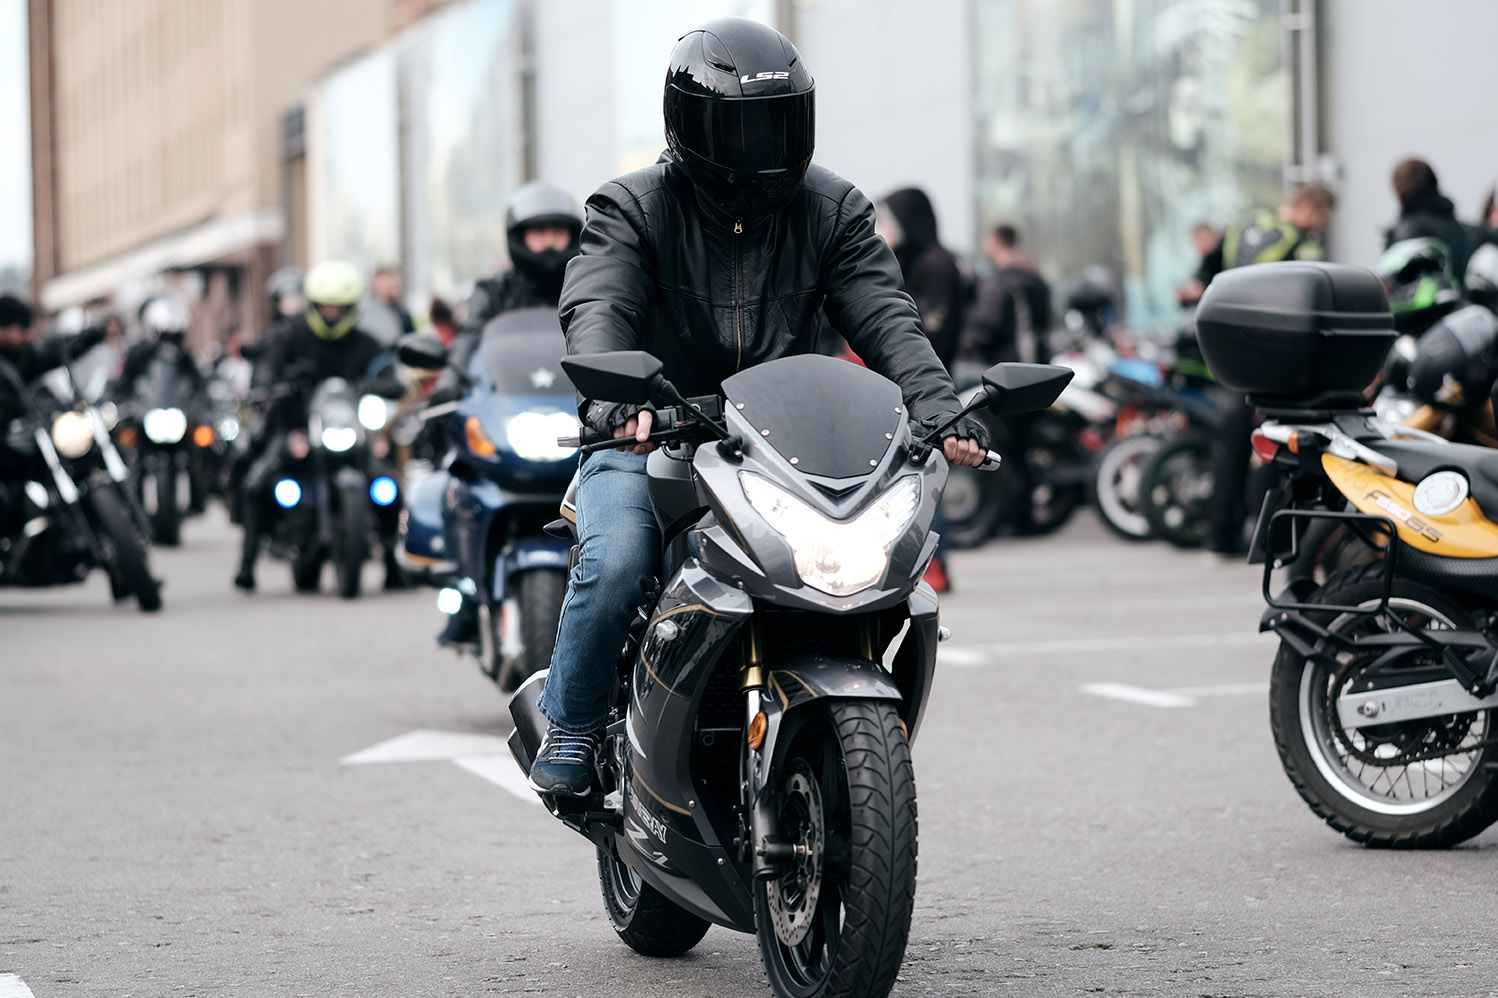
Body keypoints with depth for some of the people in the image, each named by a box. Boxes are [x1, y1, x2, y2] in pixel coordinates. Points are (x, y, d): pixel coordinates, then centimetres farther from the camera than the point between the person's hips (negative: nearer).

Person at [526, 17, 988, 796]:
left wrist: (936, 406, -25)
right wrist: (614, 397, -44)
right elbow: (596, 308, -21)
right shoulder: (633, 208, -3)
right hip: (647, 441, -3)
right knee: (615, 564, -30)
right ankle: (571, 725, -6)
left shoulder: (833, 210, 7)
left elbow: (883, 316, -5)